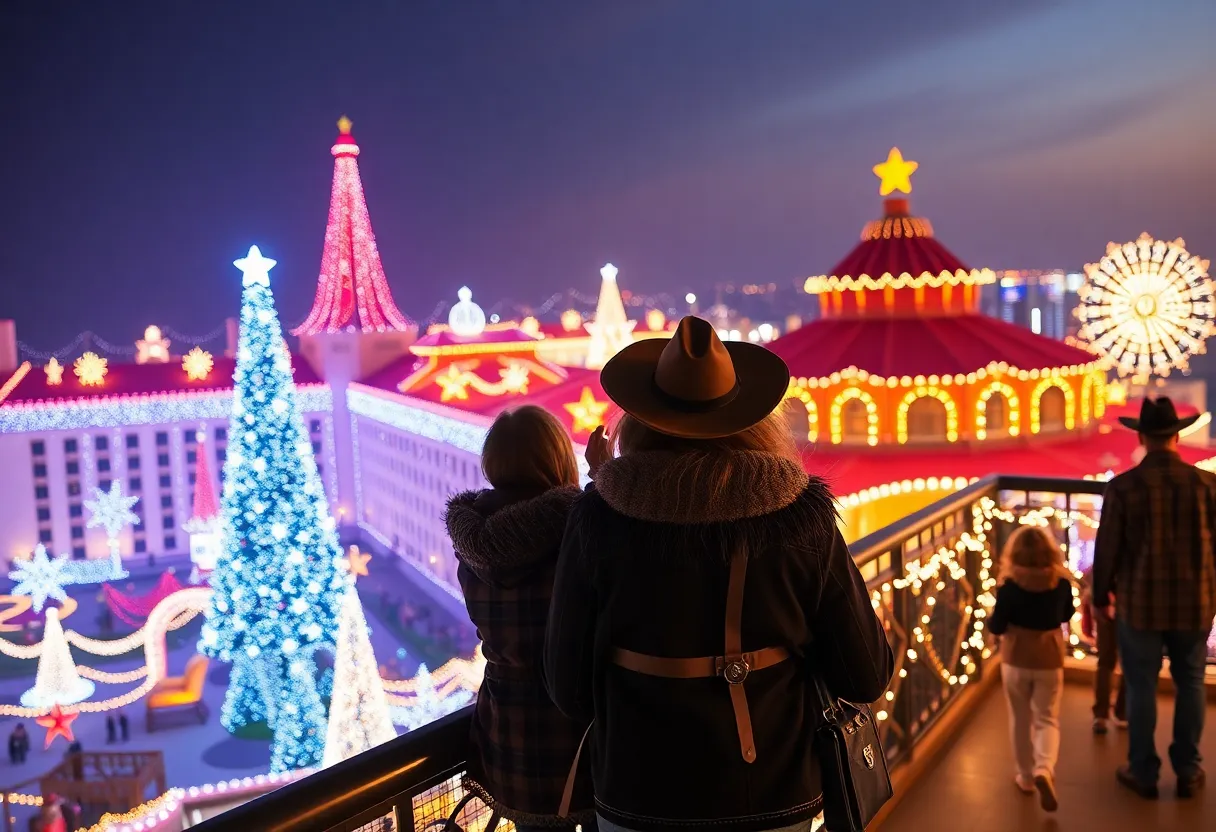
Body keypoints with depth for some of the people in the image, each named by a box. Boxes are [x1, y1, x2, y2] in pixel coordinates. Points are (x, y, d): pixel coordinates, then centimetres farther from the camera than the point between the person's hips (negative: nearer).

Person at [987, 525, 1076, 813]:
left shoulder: (1010, 587, -17)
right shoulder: (1062, 583, -8)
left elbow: (996, 627, -10)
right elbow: (1067, 614, 12)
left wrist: (991, 618, 9)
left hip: (1015, 660, -1)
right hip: (1049, 661, 1)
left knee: (1020, 720, 15)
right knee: (1047, 719, 8)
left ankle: (1027, 776, 25)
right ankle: (1044, 769, -16)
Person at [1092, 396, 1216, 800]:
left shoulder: (1122, 486, -12)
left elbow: (1107, 548, -6)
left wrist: (1100, 597, 7)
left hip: (1140, 602, -2)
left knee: (1141, 686, 9)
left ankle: (1143, 772, 19)